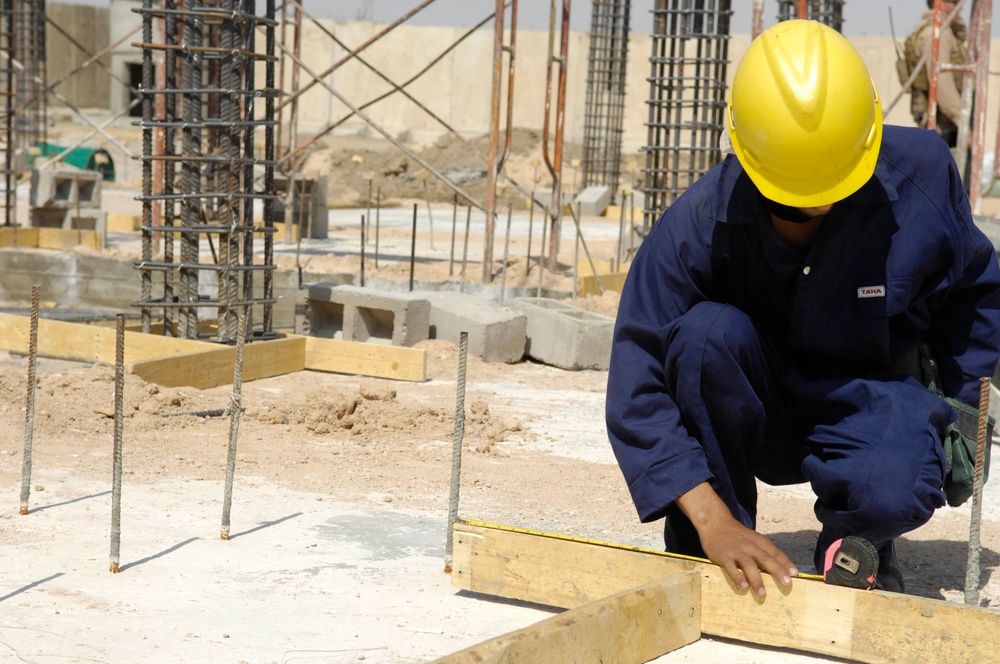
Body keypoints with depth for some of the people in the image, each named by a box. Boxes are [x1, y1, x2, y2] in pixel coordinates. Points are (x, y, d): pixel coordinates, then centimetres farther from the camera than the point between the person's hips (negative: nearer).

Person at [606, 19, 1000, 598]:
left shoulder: (921, 172, -17)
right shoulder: (696, 224, -23)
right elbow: (637, 387, -25)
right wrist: (712, 520, -33)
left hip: (870, 399, 0)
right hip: (758, 414, 1)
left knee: (895, 492, -36)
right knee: (708, 331, -34)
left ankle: (858, 541, 4)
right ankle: (707, 553, -16)